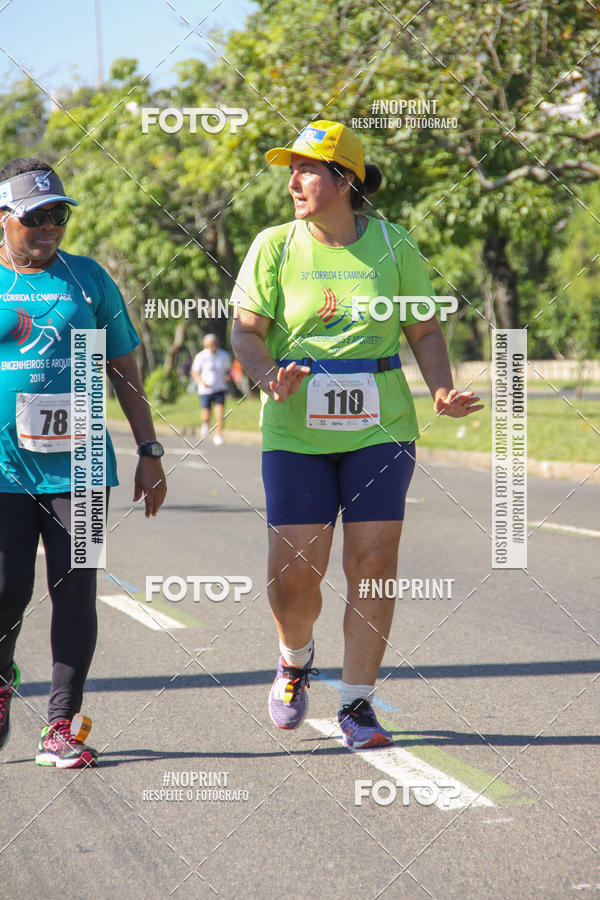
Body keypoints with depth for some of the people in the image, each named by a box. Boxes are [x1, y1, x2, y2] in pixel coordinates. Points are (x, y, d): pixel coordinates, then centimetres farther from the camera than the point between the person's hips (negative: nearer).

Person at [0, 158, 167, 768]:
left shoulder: (87, 278, 10)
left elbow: (123, 369, 13)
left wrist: (149, 452, 10)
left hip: (77, 464, 1)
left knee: (74, 591, -2)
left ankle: (61, 725, 4)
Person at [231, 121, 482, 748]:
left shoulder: (393, 247, 4)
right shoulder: (275, 246, 1)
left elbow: (424, 330, 10)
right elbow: (246, 331, -1)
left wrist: (442, 390, -7)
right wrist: (270, 377, -21)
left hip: (379, 430, 1)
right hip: (296, 433, 0)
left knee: (372, 565, -4)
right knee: (293, 573, -4)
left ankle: (357, 704, 8)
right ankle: (294, 660, 29)